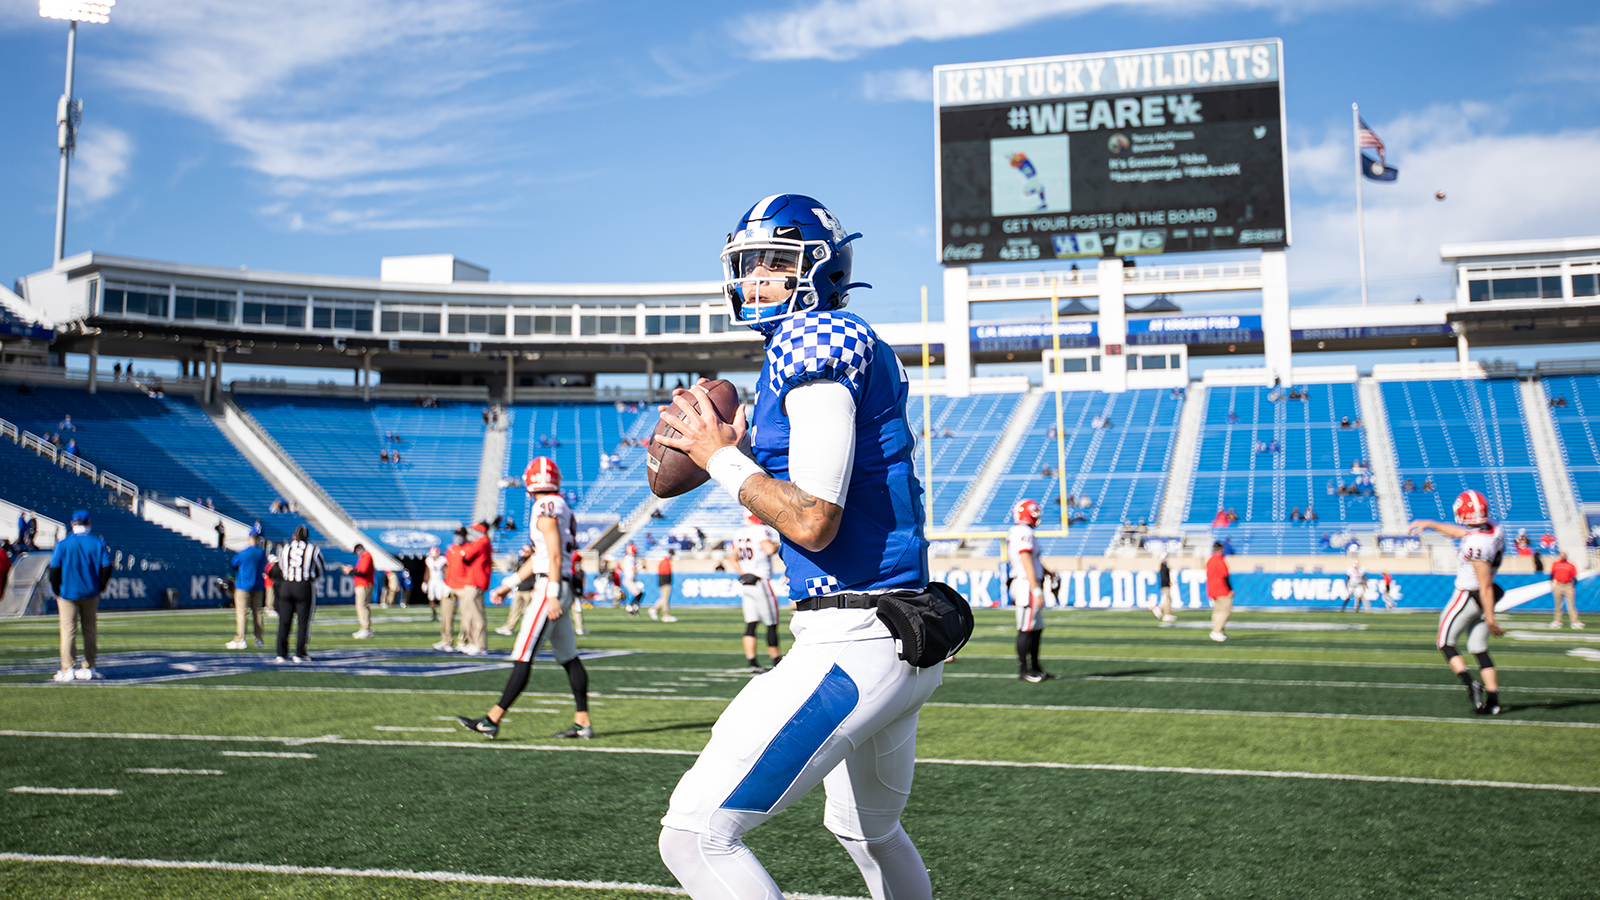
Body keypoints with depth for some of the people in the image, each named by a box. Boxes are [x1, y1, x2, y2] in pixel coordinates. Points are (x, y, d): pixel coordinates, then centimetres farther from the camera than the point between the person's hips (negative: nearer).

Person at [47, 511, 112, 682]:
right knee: (90, 630, 10)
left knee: (68, 631, 1)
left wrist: (58, 591, 6)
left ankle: (67, 670, -2)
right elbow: (106, 568, -3)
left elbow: (54, 570, -5)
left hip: (68, 593, -2)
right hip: (91, 594, 2)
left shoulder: (62, 544, -6)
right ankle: (88, 669, 14)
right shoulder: (98, 543, -2)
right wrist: (99, 588, 9)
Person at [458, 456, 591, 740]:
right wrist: (509, 584, 26)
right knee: (569, 658, 11)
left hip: (550, 588, -10)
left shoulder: (546, 509, -12)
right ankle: (583, 722, 15)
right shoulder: (557, 507, 17)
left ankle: (492, 720, -7)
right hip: (560, 588, 10)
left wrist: (552, 597, -22)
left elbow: (555, 556, -19)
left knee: (523, 658, -8)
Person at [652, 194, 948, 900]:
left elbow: (812, 523, -21)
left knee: (695, 836, -11)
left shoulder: (814, 342, -13)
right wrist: (746, 453, 13)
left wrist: (721, 457, -8)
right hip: (899, 638, 11)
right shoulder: (854, 346, 17)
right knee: (869, 830, 31)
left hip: (853, 643, -11)